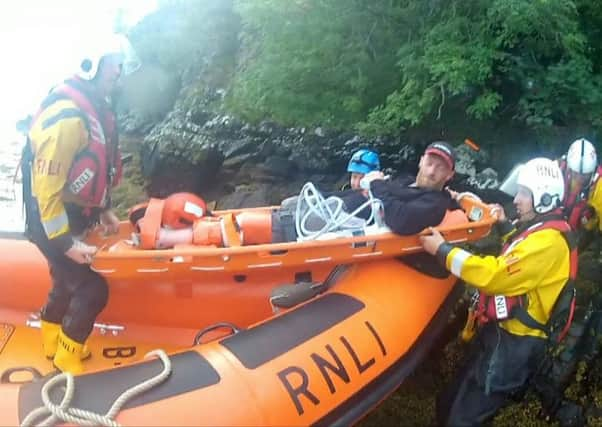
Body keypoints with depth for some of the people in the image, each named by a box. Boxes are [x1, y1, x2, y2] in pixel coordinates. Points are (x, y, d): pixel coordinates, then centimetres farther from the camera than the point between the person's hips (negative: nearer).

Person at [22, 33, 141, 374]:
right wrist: (66, 242, -26)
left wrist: (104, 209, 15)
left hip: (70, 216, 10)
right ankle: (67, 360, 13)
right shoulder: (66, 115, -27)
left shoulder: (96, 108, 5)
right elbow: (46, 185, -27)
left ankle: (53, 344, 43)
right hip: (51, 221, -10)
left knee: (68, 282, 23)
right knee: (92, 290, -6)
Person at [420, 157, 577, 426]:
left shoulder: (549, 240, -21)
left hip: (513, 344, -10)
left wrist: (443, 251, -22)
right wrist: (505, 227, 29)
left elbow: (494, 276, -27)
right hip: (502, 334, 10)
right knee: (449, 405, 16)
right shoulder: (539, 231, 13)